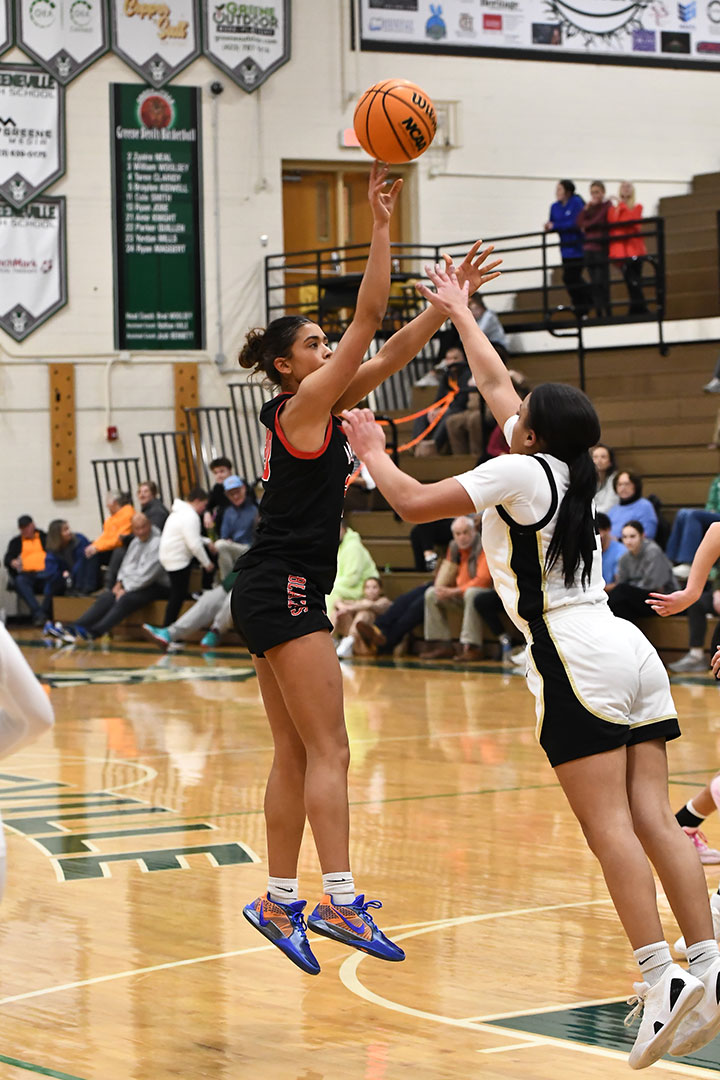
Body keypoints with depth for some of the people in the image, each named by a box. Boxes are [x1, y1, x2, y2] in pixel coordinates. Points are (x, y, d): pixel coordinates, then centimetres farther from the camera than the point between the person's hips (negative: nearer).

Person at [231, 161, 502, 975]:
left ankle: (279, 901, 10)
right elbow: (370, 319, -14)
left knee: (294, 756, 9)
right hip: (285, 589, -10)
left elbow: (391, 352, 15)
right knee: (327, 752, -14)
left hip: (276, 594, 10)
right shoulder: (302, 406, -9)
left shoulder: (322, 407, 15)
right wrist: (379, 226, -16)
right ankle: (340, 901, -20)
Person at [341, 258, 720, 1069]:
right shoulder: (568, 469, 16)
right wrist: (458, 312, 42)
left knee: (609, 828, -12)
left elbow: (413, 503, -3)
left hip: (576, 660, -8)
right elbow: (494, 382, 31)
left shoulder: (518, 471, -5)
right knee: (653, 821, 3)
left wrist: (372, 450, 14)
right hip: (630, 652, 8)